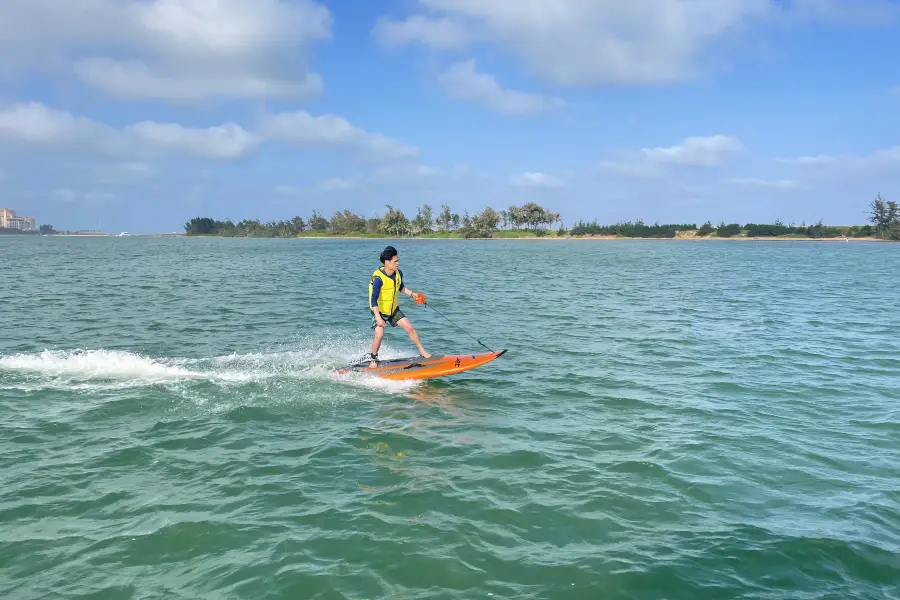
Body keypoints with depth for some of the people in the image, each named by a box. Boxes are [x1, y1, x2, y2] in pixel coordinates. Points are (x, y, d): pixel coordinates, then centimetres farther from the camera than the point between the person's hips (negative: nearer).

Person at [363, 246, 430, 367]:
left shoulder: (398, 273, -6)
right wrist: (378, 318, -35)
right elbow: (373, 299, -29)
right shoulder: (378, 278, -28)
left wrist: (412, 294, -1)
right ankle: (373, 358, 5)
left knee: (409, 328, -1)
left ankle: (422, 352, 12)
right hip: (379, 311, -6)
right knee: (379, 335, -19)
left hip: (394, 309, 6)